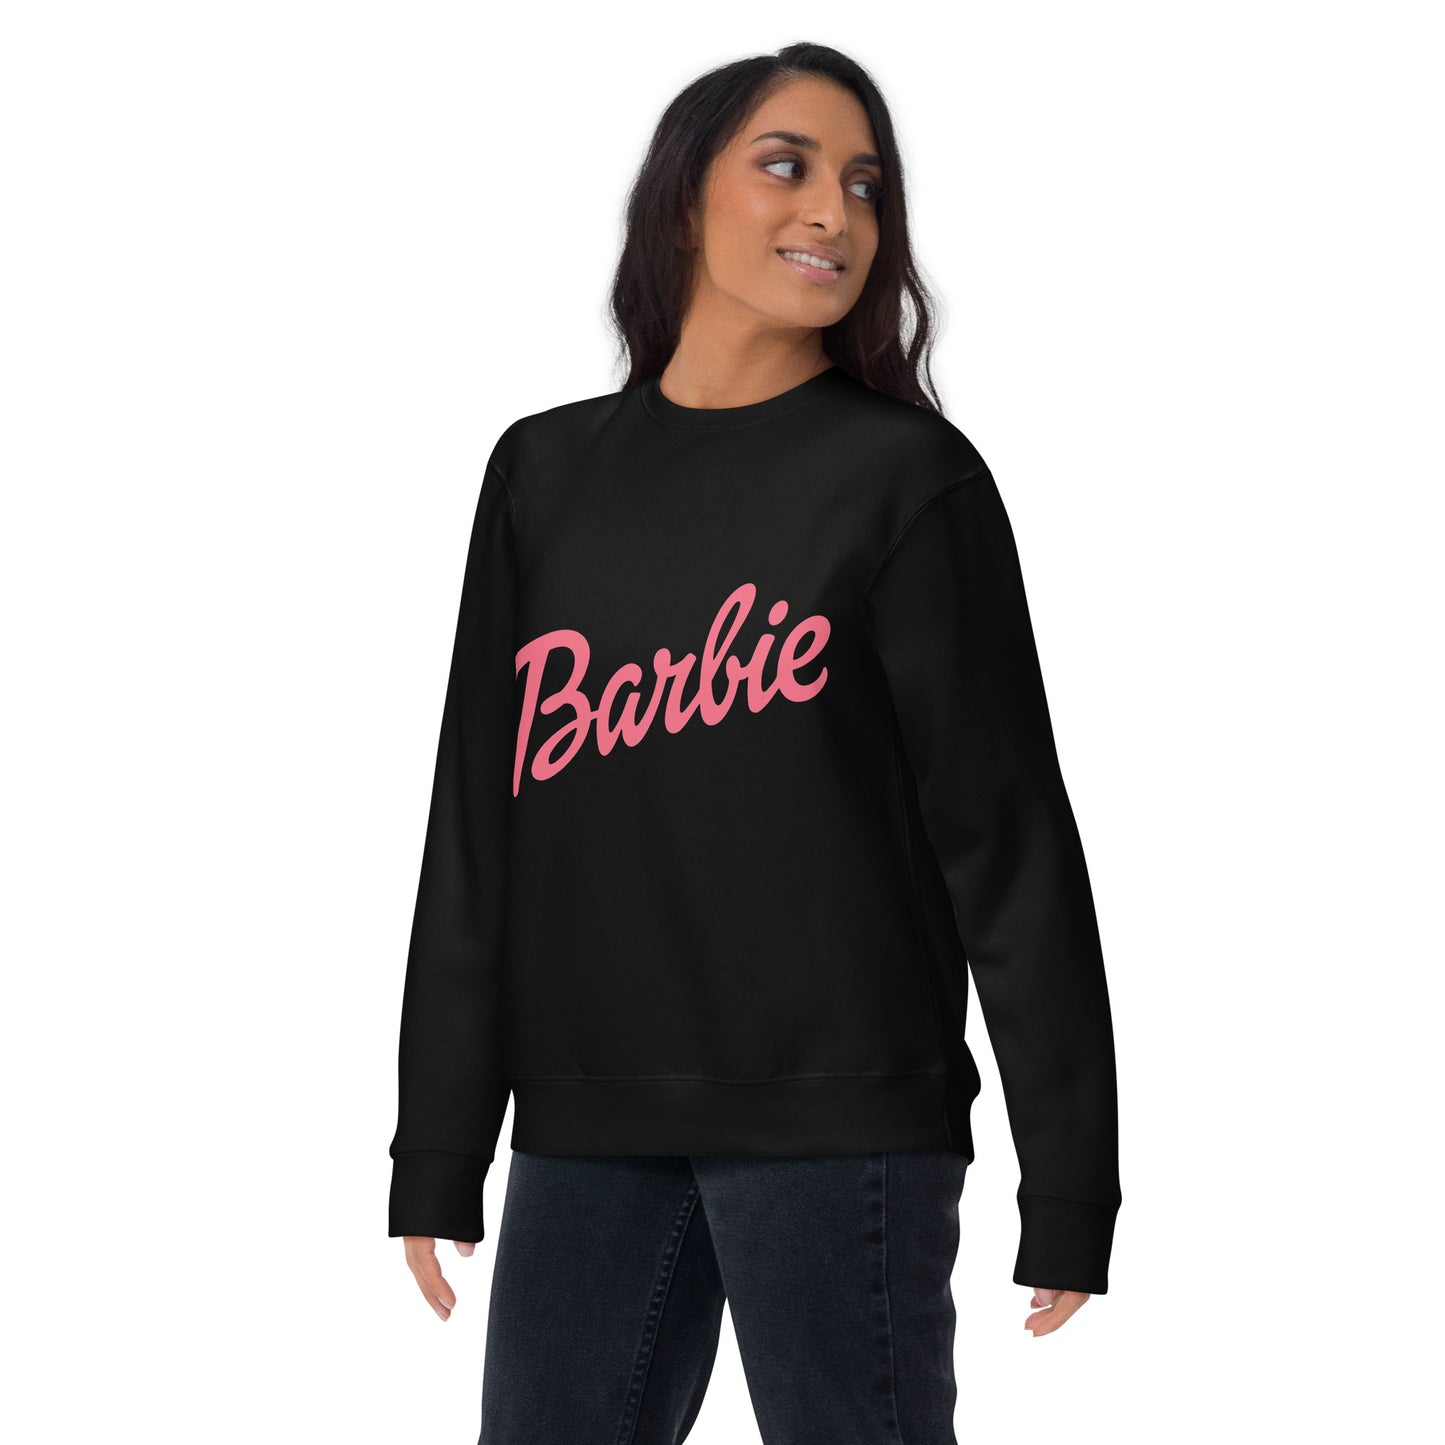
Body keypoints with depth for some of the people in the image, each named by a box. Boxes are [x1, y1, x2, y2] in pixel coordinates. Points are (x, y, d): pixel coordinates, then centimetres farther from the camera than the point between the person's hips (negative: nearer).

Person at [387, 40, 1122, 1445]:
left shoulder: (907, 475, -1)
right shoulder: (544, 472, 10)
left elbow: (1009, 836, -3)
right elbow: (479, 826, 11)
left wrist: (1069, 1180, -6)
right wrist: (438, 1151, 10)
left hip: (839, 1119, -4)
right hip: (587, 1124, 4)